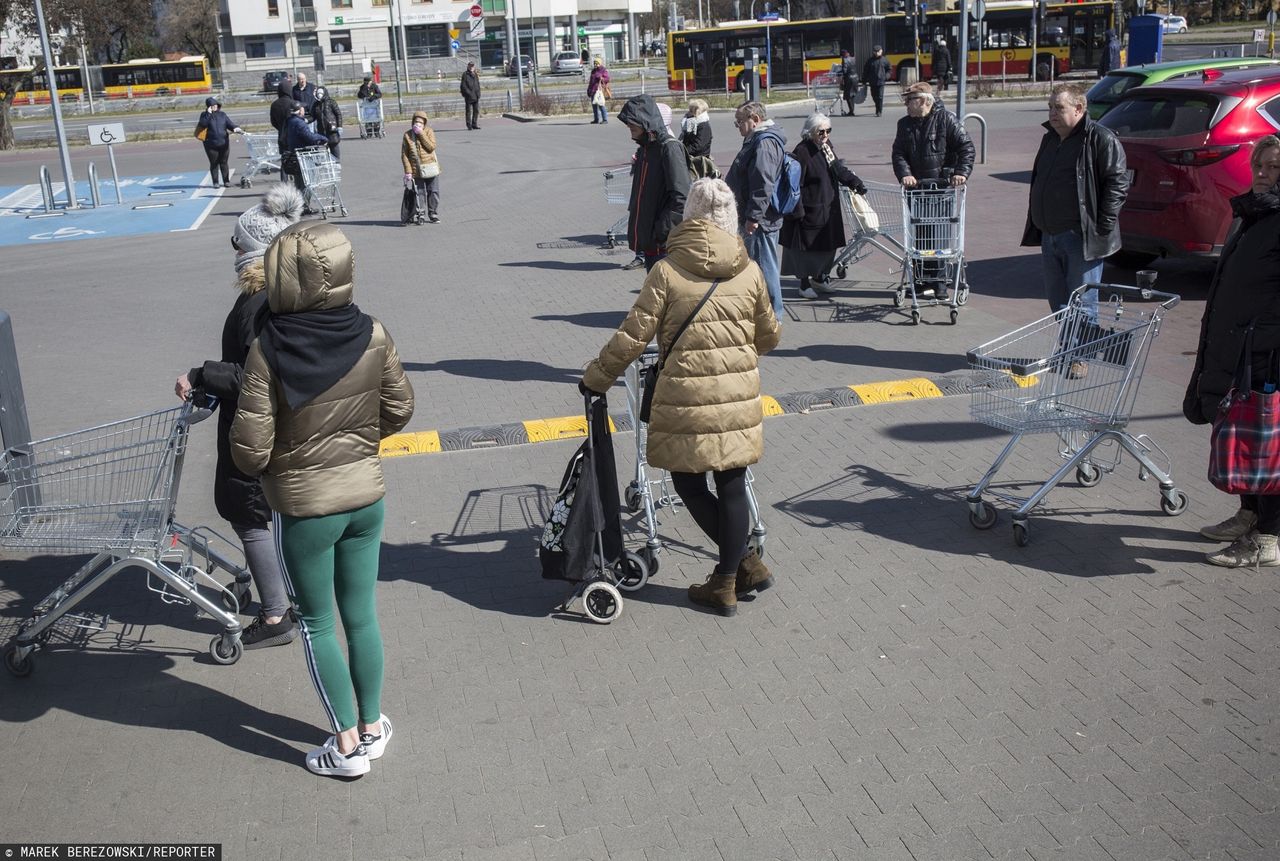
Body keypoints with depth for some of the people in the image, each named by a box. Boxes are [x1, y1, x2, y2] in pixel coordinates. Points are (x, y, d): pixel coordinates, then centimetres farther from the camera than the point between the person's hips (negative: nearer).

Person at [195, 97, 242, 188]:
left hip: (224, 143, 2)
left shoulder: (222, 114, 9)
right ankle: (215, 182, 10)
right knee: (214, 163, 3)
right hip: (211, 144, -2)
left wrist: (236, 128, -16)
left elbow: (229, 123, 4)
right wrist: (208, 114, -17)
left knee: (223, 163, 8)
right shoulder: (205, 115, 2)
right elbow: (203, 124, -15)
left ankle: (226, 181, 15)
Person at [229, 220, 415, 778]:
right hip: (366, 496, 4)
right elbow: (398, 410, 4)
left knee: (318, 624, 13)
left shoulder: (269, 350, -21)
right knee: (362, 614, 18)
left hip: (304, 508, -4)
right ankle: (372, 726, 33)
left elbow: (250, 451, -18)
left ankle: (347, 744, 22)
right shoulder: (372, 336, -10)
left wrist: (262, 466, 4)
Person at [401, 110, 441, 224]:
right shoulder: (407, 135, -1)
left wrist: (421, 133, -17)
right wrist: (408, 171, -7)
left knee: (433, 192, 5)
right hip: (416, 170, -1)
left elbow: (431, 147, -15)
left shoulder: (429, 132, 0)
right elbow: (404, 155, -1)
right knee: (419, 194, 2)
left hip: (431, 168, 1)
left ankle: (433, 215, 17)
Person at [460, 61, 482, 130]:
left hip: (476, 96, 6)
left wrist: (478, 94, 7)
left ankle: (474, 124, 14)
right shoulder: (465, 74, -3)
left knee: (476, 110, 6)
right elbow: (463, 86, -8)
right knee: (469, 111, -1)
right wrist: (467, 93, -16)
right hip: (469, 96, -6)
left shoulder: (475, 75, 15)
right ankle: (469, 125, 4)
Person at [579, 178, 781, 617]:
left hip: (686, 396, -3)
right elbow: (768, 337, 16)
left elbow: (633, 335, -6)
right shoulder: (750, 272, 5)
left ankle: (744, 563, 14)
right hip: (739, 395, 4)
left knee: (689, 482, 12)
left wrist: (596, 378, 7)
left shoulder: (667, 271, -6)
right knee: (732, 486, 11)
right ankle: (728, 580, 20)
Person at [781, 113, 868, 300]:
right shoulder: (802, 152, -19)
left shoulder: (826, 146, 7)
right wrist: (797, 211, -20)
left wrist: (857, 183, 14)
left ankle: (819, 278, 33)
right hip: (809, 210, -8)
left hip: (828, 208, 8)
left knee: (828, 245, 15)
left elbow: (839, 169, 21)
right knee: (808, 246, 2)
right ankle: (804, 285, 15)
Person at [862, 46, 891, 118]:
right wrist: (864, 81, 4)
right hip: (872, 82, 2)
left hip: (881, 81, -2)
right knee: (874, 97, 11)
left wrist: (886, 76, -2)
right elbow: (865, 71, 7)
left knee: (880, 97, -9)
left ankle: (879, 111, -5)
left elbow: (889, 69, 14)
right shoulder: (870, 60, 4)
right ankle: (879, 108, 34)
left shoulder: (884, 60, 3)